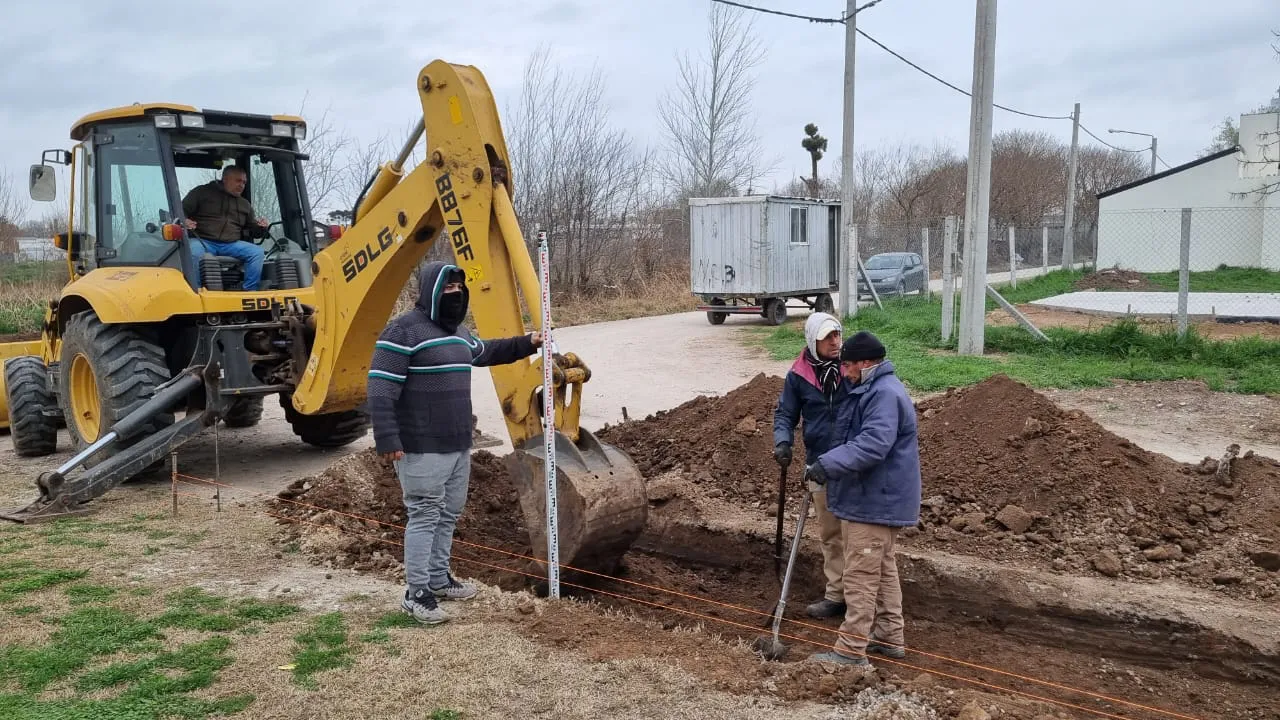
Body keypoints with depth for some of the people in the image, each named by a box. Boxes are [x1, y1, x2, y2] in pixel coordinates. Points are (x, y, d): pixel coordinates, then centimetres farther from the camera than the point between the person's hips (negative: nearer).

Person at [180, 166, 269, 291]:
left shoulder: (245, 204, 25)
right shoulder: (202, 192, 12)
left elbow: (252, 230, 28)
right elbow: (180, 211, 11)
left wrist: (260, 228, 2)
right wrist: (184, 221, -14)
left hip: (231, 244, 4)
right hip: (202, 241, -4)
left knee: (257, 252, -21)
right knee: (193, 253, -39)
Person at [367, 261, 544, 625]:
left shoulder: (458, 332, 15)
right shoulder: (403, 331, -14)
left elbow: (485, 352, 36)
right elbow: (381, 390, -18)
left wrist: (526, 343, 29)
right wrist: (388, 439, -23)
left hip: (458, 445, 9)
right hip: (423, 449, -9)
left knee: (449, 515, 16)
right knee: (424, 516, -4)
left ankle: (439, 579, 31)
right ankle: (416, 593, 6)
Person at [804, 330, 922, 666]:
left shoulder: (885, 393, -21)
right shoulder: (874, 390, 15)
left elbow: (872, 445, -33)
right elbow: (859, 439, 23)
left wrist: (827, 463, -35)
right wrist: (828, 465, 17)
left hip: (873, 503, -11)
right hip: (880, 500, 11)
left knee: (861, 576, -5)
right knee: (884, 570, 19)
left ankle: (851, 650, 2)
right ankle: (889, 637, 30)